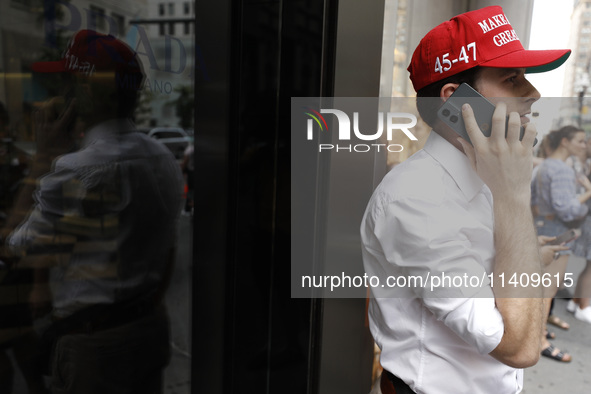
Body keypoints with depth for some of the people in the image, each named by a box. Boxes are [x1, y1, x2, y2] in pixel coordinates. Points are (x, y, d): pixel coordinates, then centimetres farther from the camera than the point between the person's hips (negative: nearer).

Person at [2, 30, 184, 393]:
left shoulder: (77, 172, -24)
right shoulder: (163, 158, 2)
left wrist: (46, 154, -9)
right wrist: (146, 306, 19)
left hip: (93, 342, -7)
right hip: (152, 327, 7)